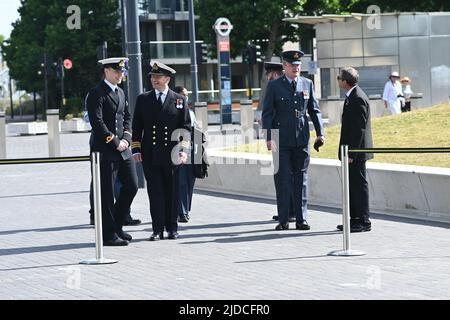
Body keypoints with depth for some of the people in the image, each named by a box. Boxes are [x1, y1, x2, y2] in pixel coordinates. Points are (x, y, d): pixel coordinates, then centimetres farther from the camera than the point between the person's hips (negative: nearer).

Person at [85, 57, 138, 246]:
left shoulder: (120, 93, 17)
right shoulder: (96, 94, -9)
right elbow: (97, 122, -16)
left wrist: (126, 139, 0)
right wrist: (115, 142, -16)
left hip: (123, 150, 8)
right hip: (105, 150, -8)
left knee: (131, 186, 8)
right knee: (106, 193, -3)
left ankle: (116, 225, 22)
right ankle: (109, 234, 2)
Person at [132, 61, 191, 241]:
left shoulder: (179, 100, 7)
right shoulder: (143, 99, 10)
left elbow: (186, 127, 6)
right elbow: (136, 126, 9)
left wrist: (184, 150, -4)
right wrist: (136, 150, 1)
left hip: (172, 155, 0)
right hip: (150, 156, 0)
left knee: (172, 192, 4)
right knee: (155, 192, -2)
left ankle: (172, 228, 13)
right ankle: (158, 229, 1)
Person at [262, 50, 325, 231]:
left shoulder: (307, 84, 9)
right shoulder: (274, 86, 1)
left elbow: (314, 110, 12)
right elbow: (267, 113, -1)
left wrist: (320, 133, 2)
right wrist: (269, 137, -10)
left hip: (302, 140, 3)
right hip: (281, 140, -2)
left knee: (301, 180, 5)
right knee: (283, 180, -1)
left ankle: (301, 219, 9)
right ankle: (283, 220, 4)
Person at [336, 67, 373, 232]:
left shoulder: (358, 99, -18)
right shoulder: (352, 96, 14)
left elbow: (359, 128, -21)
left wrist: (351, 153, -21)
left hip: (356, 152, -10)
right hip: (351, 151, 10)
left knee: (359, 185, -5)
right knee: (352, 185, 14)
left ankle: (363, 222, -1)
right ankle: (355, 219, 20)